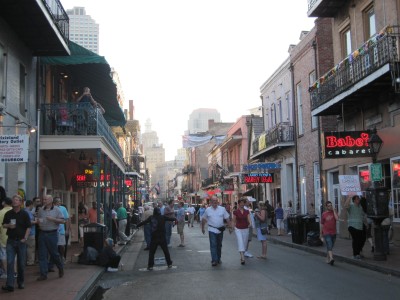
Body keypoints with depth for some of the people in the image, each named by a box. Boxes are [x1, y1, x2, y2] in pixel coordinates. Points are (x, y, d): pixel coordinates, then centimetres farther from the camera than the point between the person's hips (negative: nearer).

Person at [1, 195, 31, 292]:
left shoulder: (24, 214, 0)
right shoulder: (8, 214, 6)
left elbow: (28, 227, 0)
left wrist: (25, 238, -9)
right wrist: (8, 225, -9)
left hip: (21, 241, -1)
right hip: (10, 240, 1)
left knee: (21, 263, 6)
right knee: (10, 262, -7)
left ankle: (21, 282, 21)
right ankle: (9, 284, -8)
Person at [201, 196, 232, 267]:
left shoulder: (222, 209, -1)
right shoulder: (208, 210, -1)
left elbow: (227, 219, 3)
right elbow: (203, 219, 9)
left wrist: (230, 227, 1)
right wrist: (202, 228, 12)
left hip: (220, 230, 2)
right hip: (212, 230, -2)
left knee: (219, 245, 13)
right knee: (213, 245, -10)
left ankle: (218, 259, 27)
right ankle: (214, 260, -11)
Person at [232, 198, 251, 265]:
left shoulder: (247, 211, 4)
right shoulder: (235, 212, -4)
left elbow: (249, 219, -3)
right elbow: (233, 221, 1)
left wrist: (250, 223, -23)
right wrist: (234, 228, -3)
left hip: (245, 229, 4)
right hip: (238, 229, -4)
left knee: (244, 243, 12)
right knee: (240, 243, -15)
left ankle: (242, 255, 30)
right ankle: (242, 258, -23)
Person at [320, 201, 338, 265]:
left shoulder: (334, 212, 6)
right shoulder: (324, 214, 2)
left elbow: (337, 219, -16)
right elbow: (321, 225, 6)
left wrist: (334, 210, -12)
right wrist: (321, 236, 6)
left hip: (333, 233, 3)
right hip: (326, 233, -3)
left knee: (330, 247, 12)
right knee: (329, 246, -18)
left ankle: (327, 259, 25)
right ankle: (331, 258, -32)